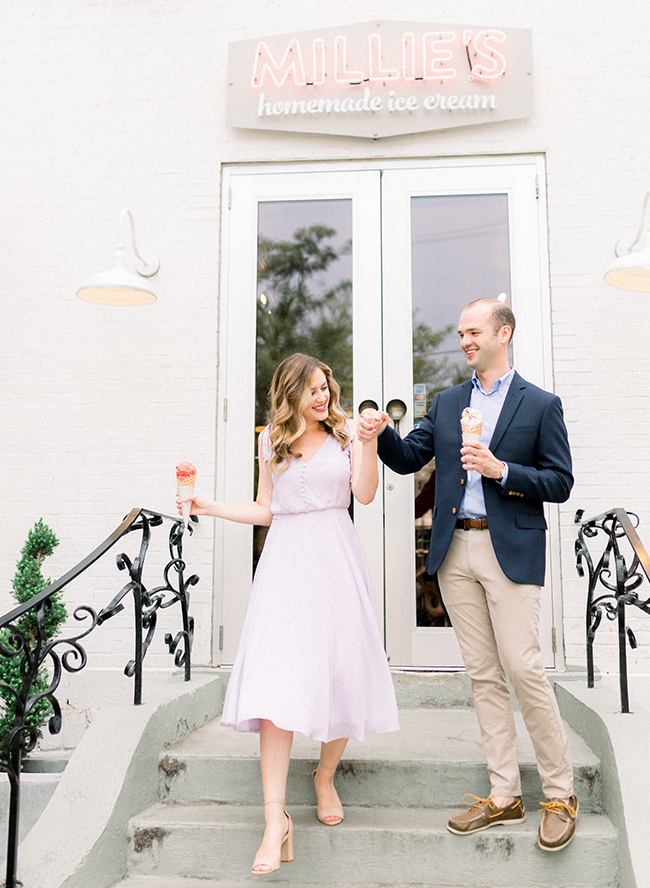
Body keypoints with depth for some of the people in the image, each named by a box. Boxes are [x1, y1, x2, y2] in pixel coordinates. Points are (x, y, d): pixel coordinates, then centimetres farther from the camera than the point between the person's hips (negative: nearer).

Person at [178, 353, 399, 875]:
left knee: (343, 670, 2)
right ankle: (276, 817, -11)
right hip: (286, 559, 0)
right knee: (277, 679, -11)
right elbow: (266, 510, 16)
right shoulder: (273, 439, 13)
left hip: (336, 557, 0)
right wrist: (209, 508, 10)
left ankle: (326, 776, 28)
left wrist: (369, 442, -13)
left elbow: (365, 494, -3)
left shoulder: (346, 431, 9)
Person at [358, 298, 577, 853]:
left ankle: (560, 794, 10)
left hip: (511, 550, -4)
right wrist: (382, 434, -9)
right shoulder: (447, 402, 14)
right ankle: (504, 796, 18)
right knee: (483, 674, 8)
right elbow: (409, 458, 10)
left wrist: (501, 470, -16)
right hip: (455, 551, 5)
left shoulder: (541, 405, 1)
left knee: (523, 668, -8)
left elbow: (560, 483, -2)